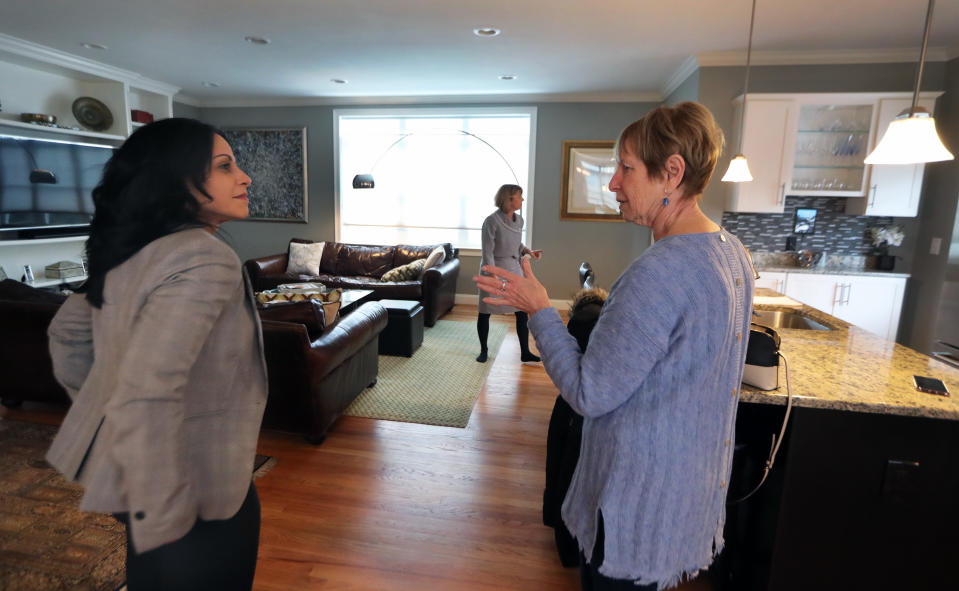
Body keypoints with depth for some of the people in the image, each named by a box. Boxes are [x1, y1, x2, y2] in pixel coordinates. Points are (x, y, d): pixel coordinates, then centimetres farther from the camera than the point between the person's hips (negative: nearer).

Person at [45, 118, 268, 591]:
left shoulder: (131, 253, 3)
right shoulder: (206, 259, -27)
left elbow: (67, 331, 14)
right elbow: (147, 394, -35)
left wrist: (95, 408, 22)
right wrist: (163, 519, -28)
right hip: (196, 484, -8)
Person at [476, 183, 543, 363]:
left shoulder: (519, 220, 4)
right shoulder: (492, 221, -17)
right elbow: (487, 252, -17)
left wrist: (529, 251, 0)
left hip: (514, 269, 6)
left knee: (522, 311, 4)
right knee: (485, 312, 6)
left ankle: (525, 353, 16)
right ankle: (484, 350, 25)